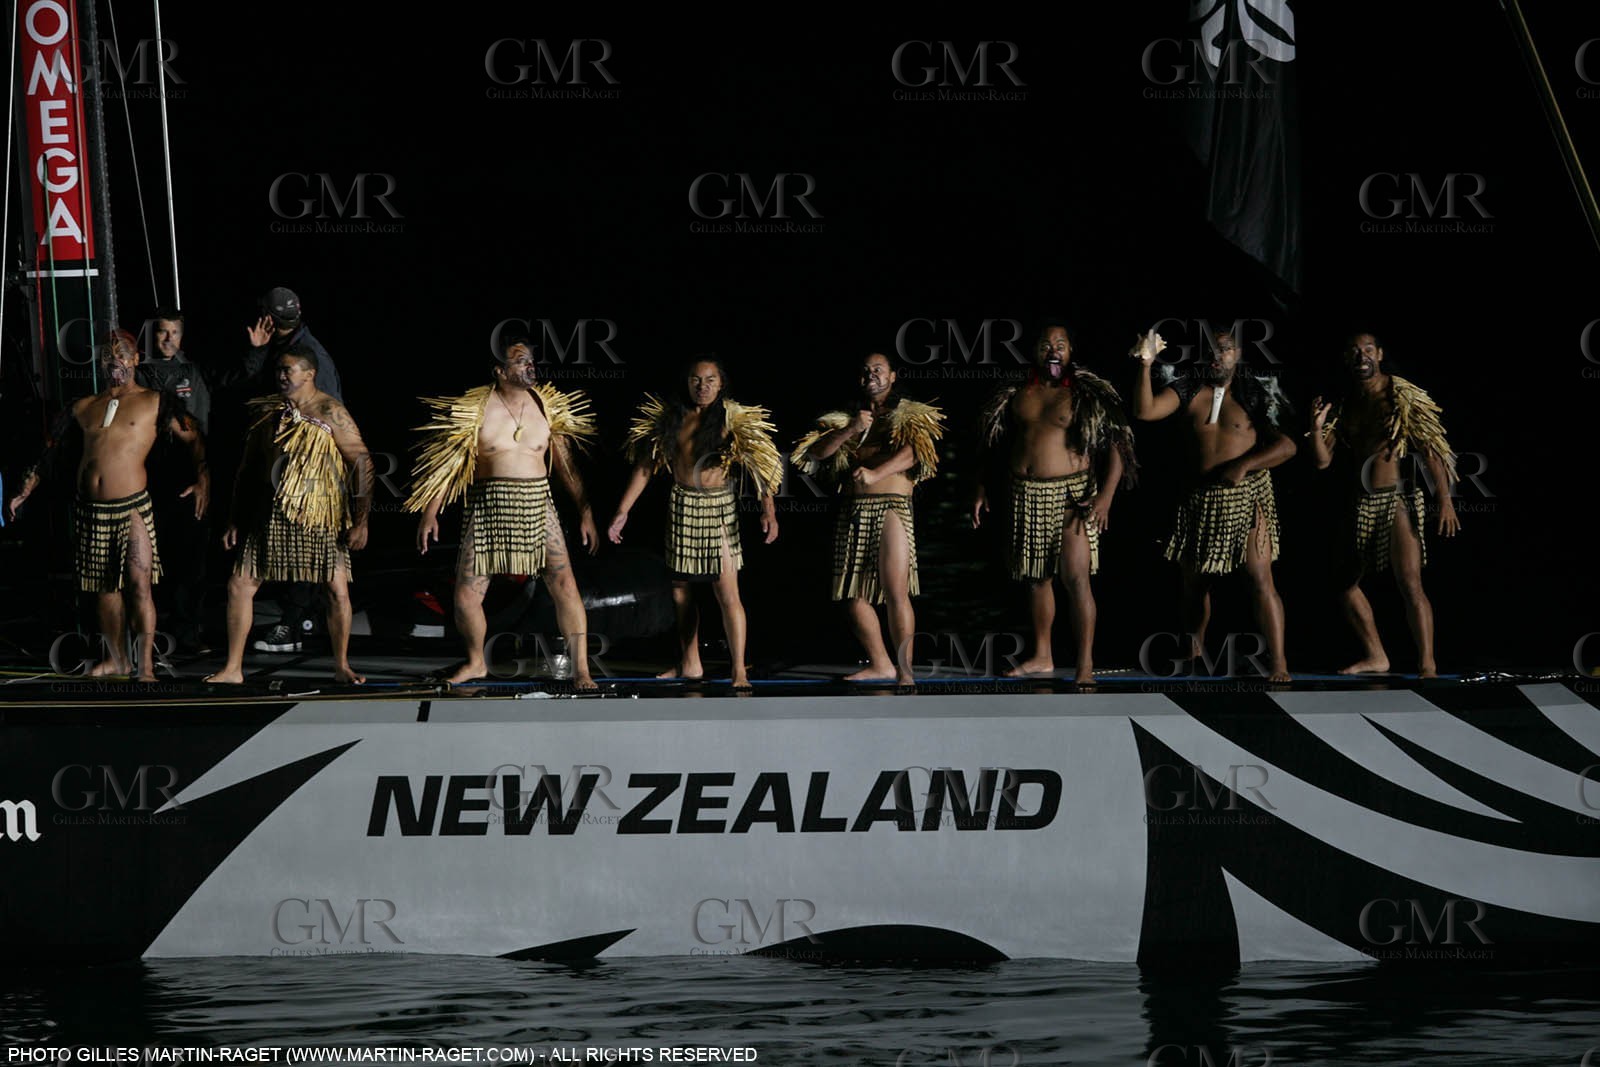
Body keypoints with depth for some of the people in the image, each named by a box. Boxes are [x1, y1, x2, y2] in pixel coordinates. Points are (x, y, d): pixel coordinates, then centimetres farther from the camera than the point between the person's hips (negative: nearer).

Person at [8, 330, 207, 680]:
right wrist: (24, 492, 18)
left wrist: (202, 477, -16)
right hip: (90, 510, 4)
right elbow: (52, 453, 21)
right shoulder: (83, 409, 14)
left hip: (132, 507, -4)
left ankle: (146, 667, -8)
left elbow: (193, 438, -1)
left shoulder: (155, 403, 3)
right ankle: (117, 659, 24)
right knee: (104, 586, 11)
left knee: (139, 584, -10)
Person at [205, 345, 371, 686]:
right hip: (271, 514, 4)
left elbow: (363, 462, -10)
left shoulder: (330, 413, -8)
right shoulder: (267, 411, 7)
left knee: (338, 590, -5)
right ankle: (233, 668, 8)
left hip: (319, 515, -4)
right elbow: (248, 466, 16)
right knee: (240, 585, -1)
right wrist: (235, 520, 15)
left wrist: (361, 521, -14)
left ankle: (341, 667, 13)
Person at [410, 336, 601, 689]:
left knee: (565, 585, -11)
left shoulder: (546, 405, 4)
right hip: (488, 509, -1)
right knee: (466, 595, -1)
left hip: (537, 506, 1)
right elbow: (445, 462, 1)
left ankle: (581, 670, -4)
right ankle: (476, 662, 26)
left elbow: (565, 463, 11)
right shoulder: (475, 409, -4)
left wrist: (585, 512, 8)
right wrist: (429, 514, -4)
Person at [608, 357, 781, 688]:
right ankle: (690, 665, 26)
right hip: (680, 506, 4)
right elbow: (644, 466, 7)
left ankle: (739, 671, -10)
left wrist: (768, 509, -24)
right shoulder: (669, 418, 4)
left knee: (727, 593, -10)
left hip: (718, 506, -4)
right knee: (681, 590, 12)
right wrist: (622, 511, 3)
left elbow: (759, 463, -12)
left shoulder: (732, 419, -6)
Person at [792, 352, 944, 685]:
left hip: (892, 507, -5)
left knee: (896, 592, -15)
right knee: (854, 593, 7)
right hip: (853, 512, 5)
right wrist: (849, 430, -10)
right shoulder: (847, 417, 20)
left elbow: (911, 452, -14)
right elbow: (817, 451, 6)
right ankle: (880, 664, 18)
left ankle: (905, 670, -17)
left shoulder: (910, 416, 6)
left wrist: (876, 473, -30)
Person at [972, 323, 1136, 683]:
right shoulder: (1016, 395, 8)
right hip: (1026, 496, 5)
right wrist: (980, 487, 11)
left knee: (1076, 578, -11)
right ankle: (1042, 656, 25)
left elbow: (1116, 446, -8)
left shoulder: (1087, 395, -4)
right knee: (1036, 577, 13)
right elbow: (989, 443, 18)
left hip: (1071, 495, -5)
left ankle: (1085, 666, -10)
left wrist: (1106, 495, -18)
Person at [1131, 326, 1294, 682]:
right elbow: (1145, 411, -9)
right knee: (1194, 579, 13)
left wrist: (1242, 466, -18)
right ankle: (1193, 655, 30)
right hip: (1201, 499, 4)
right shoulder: (1188, 390, 4)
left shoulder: (1257, 394, -2)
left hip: (1247, 496, -4)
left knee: (1260, 578, -12)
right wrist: (1145, 366, -20)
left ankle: (1278, 663, -14)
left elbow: (1286, 446, -7)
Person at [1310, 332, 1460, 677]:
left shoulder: (1402, 397, -6)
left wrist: (1445, 499, -19)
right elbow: (1322, 460, 6)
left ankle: (1427, 665, -14)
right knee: (1345, 583, 12)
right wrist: (1317, 426, -12)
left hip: (1399, 498, -7)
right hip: (1361, 503, 7)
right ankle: (1375, 656, 25)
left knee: (1410, 585, -15)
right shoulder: (1344, 406, 10)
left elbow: (1431, 450, -10)